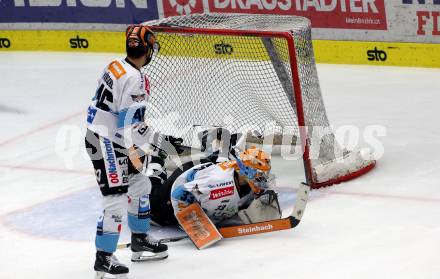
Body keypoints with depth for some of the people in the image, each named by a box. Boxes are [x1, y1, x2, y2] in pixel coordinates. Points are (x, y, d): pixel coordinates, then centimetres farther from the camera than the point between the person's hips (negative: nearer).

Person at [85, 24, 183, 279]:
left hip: (112, 140, 10)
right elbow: (130, 125, -26)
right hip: (106, 143, -10)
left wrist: (160, 141, 21)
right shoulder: (135, 79, -22)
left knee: (140, 184, 22)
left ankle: (140, 241, 35)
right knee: (116, 199, -10)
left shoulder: (117, 67, 9)